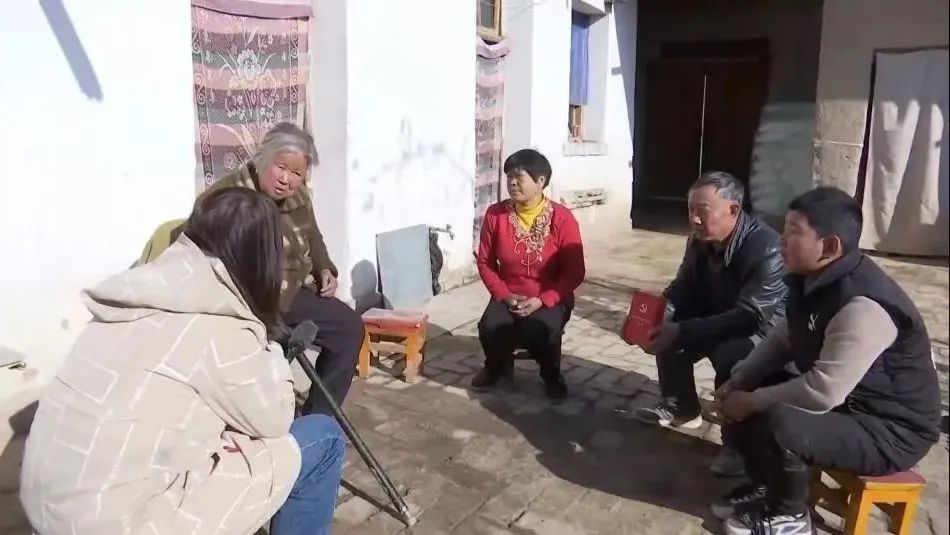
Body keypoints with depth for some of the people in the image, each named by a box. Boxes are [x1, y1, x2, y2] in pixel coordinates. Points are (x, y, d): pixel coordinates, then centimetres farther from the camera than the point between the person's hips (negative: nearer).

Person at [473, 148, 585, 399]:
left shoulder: (562, 218, -13)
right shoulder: (495, 214, -6)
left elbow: (575, 272, -10)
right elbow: (485, 262, 3)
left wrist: (542, 300, -20)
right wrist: (503, 295, -11)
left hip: (550, 298, -2)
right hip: (509, 297, 3)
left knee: (540, 331, -33)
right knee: (489, 329, -27)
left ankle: (551, 374, 2)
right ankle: (497, 365, 10)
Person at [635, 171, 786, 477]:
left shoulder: (765, 249, -31)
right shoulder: (700, 239, -8)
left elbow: (749, 316, -36)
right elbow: (684, 287, 1)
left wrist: (683, 332, -42)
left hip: (764, 328, -8)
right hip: (719, 317, 8)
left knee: (729, 355, -34)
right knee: (666, 328, -4)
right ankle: (681, 408, 17)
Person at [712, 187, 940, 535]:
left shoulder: (863, 307, -32)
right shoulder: (813, 280, -3)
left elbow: (822, 392, -34)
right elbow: (782, 341, 10)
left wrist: (752, 402, -21)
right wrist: (738, 384, -2)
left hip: (891, 430, -9)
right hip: (838, 400, 9)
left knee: (779, 424, -31)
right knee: (741, 393, 2)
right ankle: (765, 485, 18)